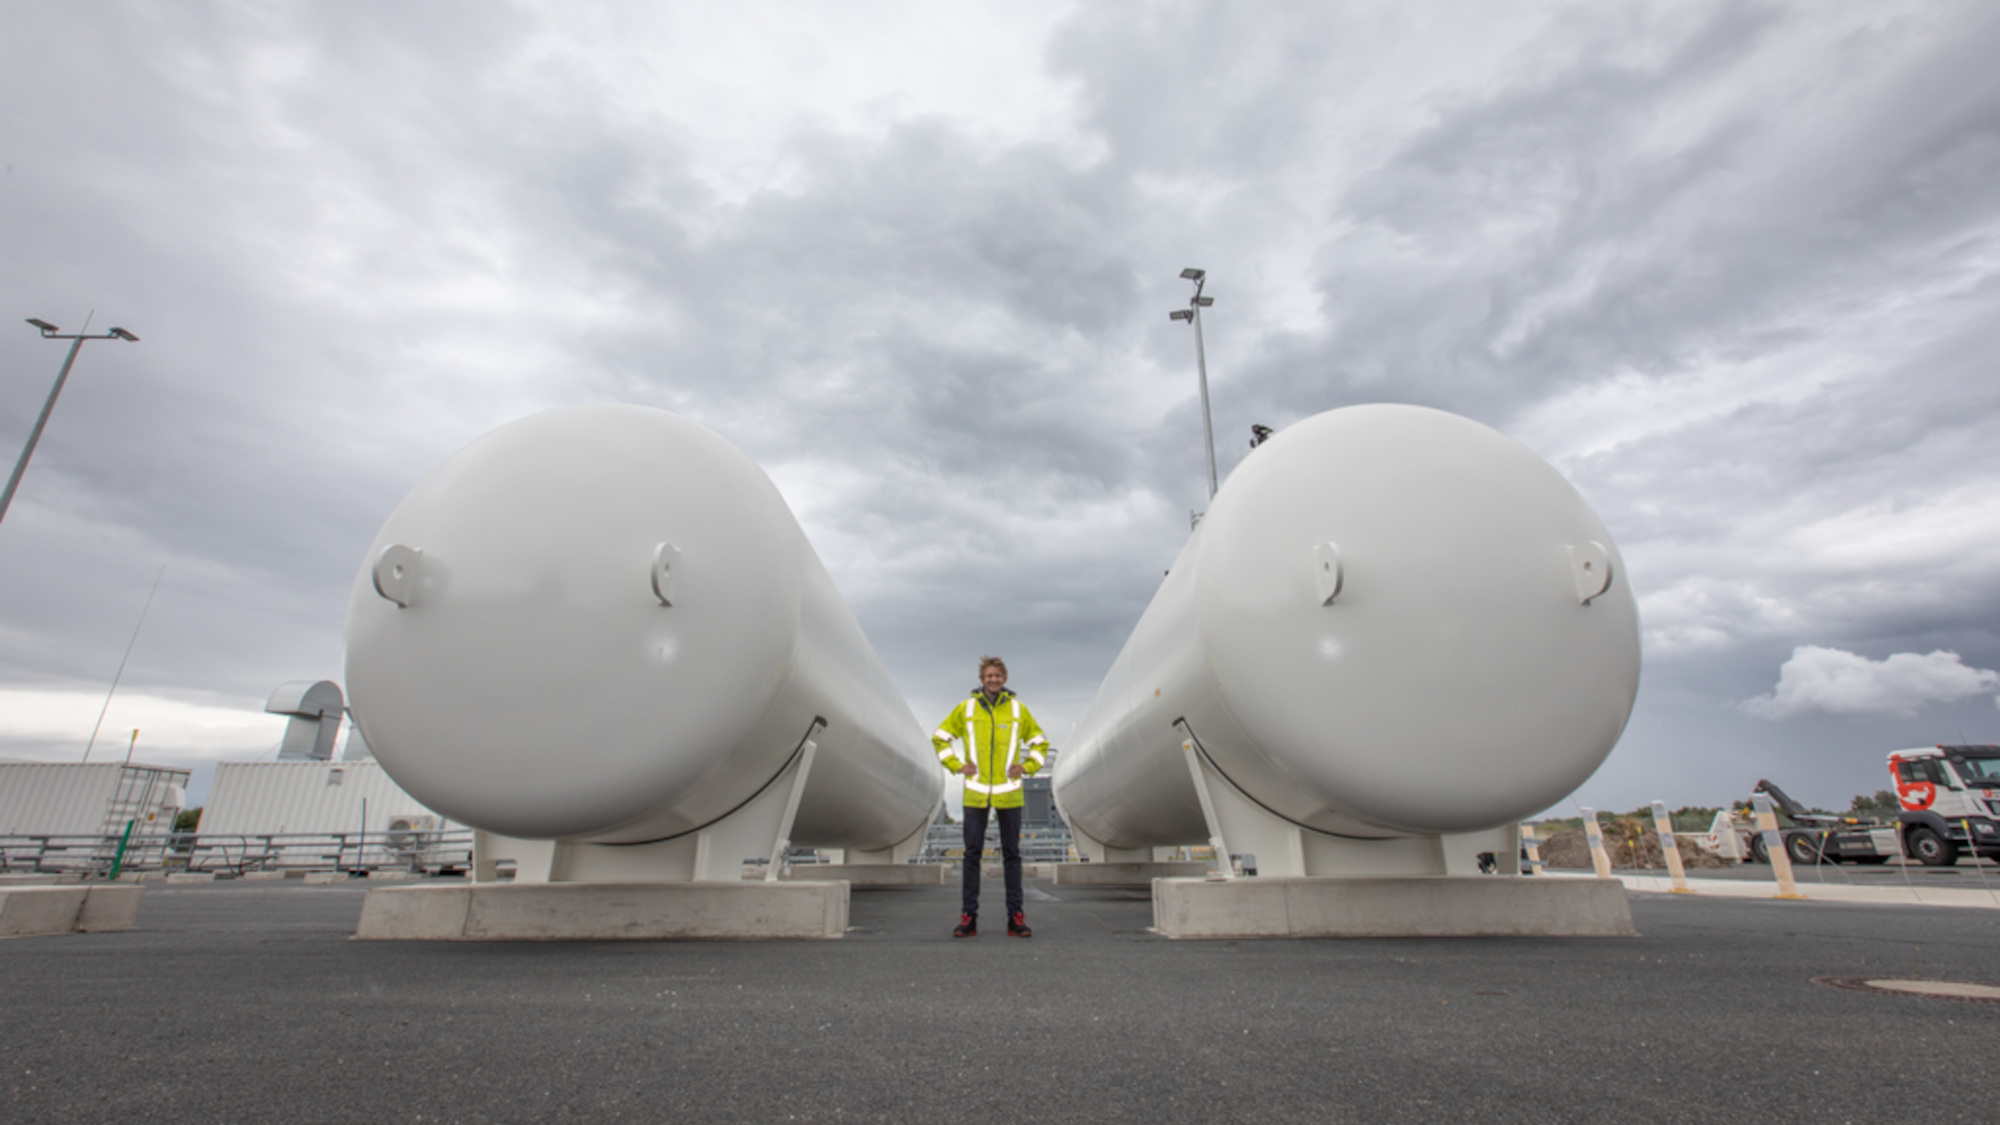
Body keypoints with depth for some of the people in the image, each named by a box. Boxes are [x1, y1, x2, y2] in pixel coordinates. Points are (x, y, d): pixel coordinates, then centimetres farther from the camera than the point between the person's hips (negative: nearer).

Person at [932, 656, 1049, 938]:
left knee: (1012, 854, 5)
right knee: (972, 854, 2)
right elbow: (939, 737, 12)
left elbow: (1040, 742, 16)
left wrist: (1027, 767, 2)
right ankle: (968, 917, 9)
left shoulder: (1018, 709, 4)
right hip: (975, 793, 0)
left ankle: (1016, 917, 12)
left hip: (1009, 793, 0)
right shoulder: (965, 709, 3)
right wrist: (956, 766, 2)